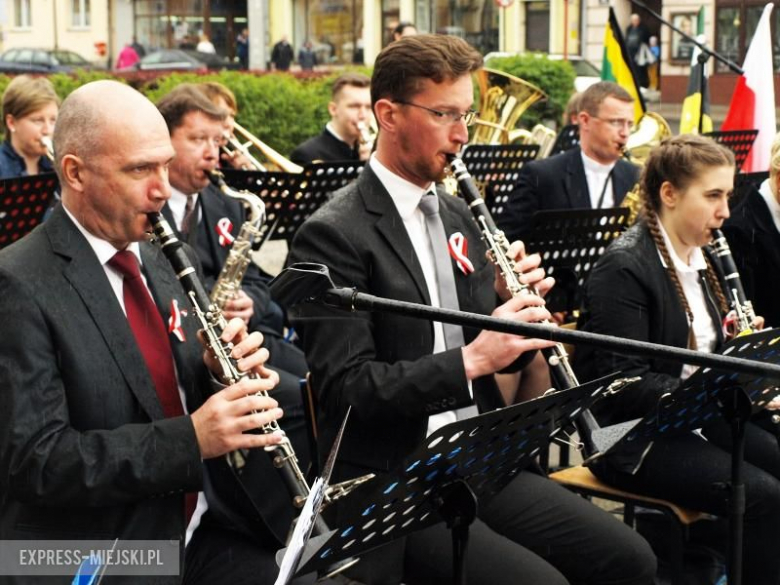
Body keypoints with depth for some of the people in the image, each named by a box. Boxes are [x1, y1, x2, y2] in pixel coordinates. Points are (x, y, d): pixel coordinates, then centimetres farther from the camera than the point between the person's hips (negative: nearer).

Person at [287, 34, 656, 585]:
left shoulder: (456, 213, 12)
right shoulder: (333, 235, -12)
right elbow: (346, 387, -19)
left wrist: (517, 304, -4)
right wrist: (472, 358, -26)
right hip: (387, 484, -7)